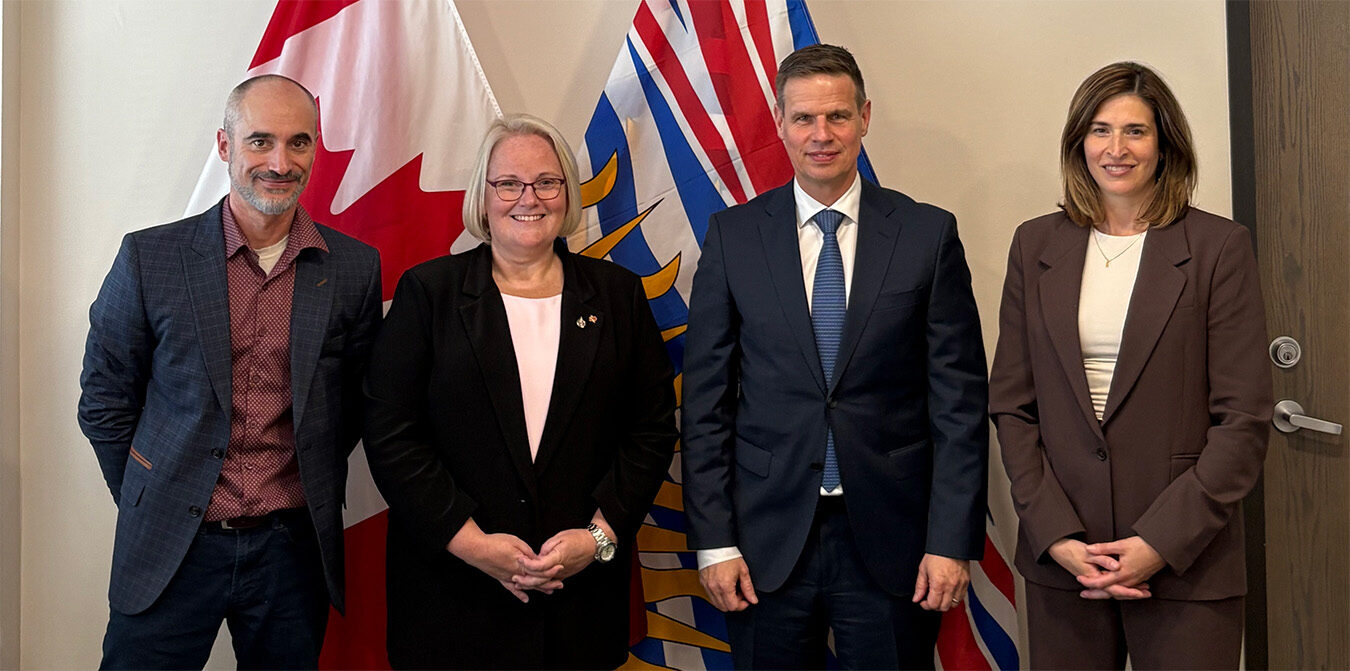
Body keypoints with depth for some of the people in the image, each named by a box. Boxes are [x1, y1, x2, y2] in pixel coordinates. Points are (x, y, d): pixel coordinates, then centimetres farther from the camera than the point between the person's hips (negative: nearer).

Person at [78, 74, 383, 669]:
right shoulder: (149, 257, -4)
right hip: (171, 551, -1)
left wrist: (312, 495, 4)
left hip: (294, 549, 1)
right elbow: (103, 401, 3)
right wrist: (157, 507, 3)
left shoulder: (355, 268, -1)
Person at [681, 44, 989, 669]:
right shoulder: (733, 235, 2)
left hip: (891, 540, 0)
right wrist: (713, 540, -3)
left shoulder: (928, 233, 0)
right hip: (767, 541, 1)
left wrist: (953, 541, -6)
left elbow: (959, 399, -2)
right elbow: (706, 399, 1)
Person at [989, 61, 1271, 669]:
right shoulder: (1036, 244, 6)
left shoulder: (1219, 247, -2)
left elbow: (1244, 418, -6)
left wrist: (1159, 542, -12)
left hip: (1187, 564, -2)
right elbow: (1011, 404, 4)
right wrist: (1056, 535, -6)